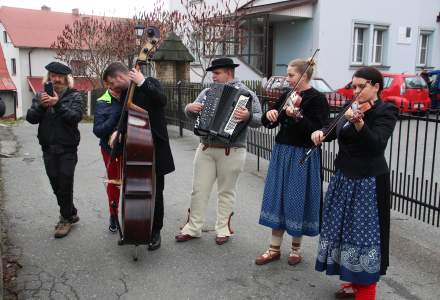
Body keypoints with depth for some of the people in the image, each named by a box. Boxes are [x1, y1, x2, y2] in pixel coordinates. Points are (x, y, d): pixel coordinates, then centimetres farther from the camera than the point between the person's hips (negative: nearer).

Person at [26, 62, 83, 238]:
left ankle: (66, 218, 13)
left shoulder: (74, 96, -3)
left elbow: (76, 116, -17)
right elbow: (31, 118, -3)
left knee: (65, 184, -4)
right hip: (48, 149, 4)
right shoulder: (41, 96, 7)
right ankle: (71, 214, 28)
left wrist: (58, 104, -29)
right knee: (56, 184, 11)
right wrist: (41, 105, -21)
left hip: (67, 149, -4)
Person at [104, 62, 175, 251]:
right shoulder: (125, 93, 10)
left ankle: (155, 232, 17)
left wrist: (141, 82, -28)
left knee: (155, 192, 3)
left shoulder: (149, 83, -9)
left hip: (154, 148, -6)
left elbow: (162, 101, -28)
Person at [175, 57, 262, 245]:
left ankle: (223, 229, 21)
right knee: (199, 189, 6)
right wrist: (190, 108, -8)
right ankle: (193, 227, 18)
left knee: (226, 191, 8)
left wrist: (248, 116, -31)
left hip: (231, 152, -4)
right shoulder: (207, 92, 11)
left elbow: (259, 120, -11)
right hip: (205, 149, 4)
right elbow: (192, 115, 14)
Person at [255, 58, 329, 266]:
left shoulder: (317, 99, -10)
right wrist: (269, 115, -10)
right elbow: (269, 123, 12)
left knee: (297, 201, 2)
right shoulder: (286, 96, 10)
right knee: (277, 198, 8)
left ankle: (296, 248, 23)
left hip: (303, 157, -6)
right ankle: (274, 249, 19)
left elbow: (318, 130, -19)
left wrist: (297, 116, -30)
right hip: (282, 153, 6)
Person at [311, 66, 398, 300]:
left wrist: (358, 123, -43)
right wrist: (320, 132, -7)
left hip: (368, 183, -8)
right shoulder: (354, 109, 12)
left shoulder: (386, 111, -10)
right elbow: (335, 132, 15)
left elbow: (376, 144, -26)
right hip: (344, 179, 8)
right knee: (345, 230, 14)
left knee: (364, 234, -3)